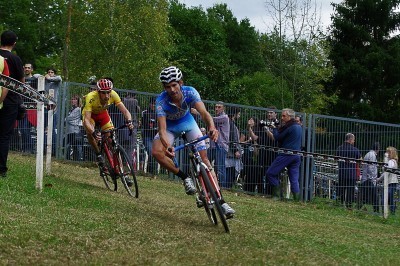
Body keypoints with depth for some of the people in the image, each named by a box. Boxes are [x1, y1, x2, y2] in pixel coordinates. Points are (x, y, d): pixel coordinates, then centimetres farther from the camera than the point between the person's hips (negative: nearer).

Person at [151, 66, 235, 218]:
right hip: (170, 127, -1)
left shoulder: (190, 92, -30)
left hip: (188, 123, 1)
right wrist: (167, 146, -60)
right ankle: (185, 177, -9)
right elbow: (162, 129, -39)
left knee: (204, 157, -11)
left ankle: (220, 200, -10)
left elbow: (203, 113, -42)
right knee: (157, 152, -28)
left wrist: (212, 127, -63)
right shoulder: (161, 101, -33)